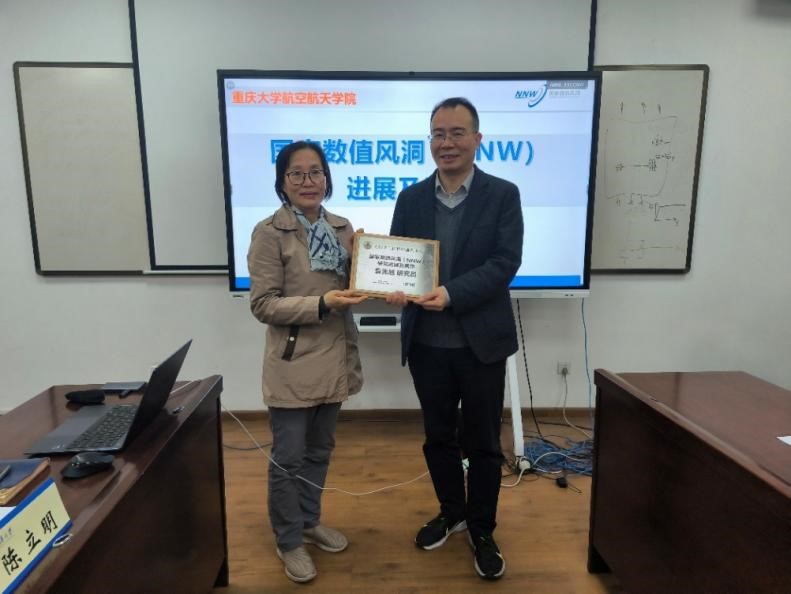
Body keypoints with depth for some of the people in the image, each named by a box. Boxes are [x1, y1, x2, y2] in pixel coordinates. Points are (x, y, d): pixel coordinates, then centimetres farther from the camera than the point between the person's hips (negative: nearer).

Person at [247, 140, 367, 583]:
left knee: (321, 450, 20)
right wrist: (322, 304, -25)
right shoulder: (269, 233, -11)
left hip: (334, 358, 6)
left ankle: (311, 521, 41)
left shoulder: (341, 227, 4)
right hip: (294, 363, -5)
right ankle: (289, 540, 30)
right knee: (289, 457, 9)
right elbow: (263, 305, -15)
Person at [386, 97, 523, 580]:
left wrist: (451, 293, -26)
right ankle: (452, 512, 41)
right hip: (426, 342, 3)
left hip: (481, 341, -3)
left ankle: (483, 530, 32)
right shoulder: (411, 197, 6)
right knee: (438, 436, 18)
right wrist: (394, 288, -18)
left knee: (482, 441, 11)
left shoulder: (503, 194, -3)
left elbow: (506, 262, -13)